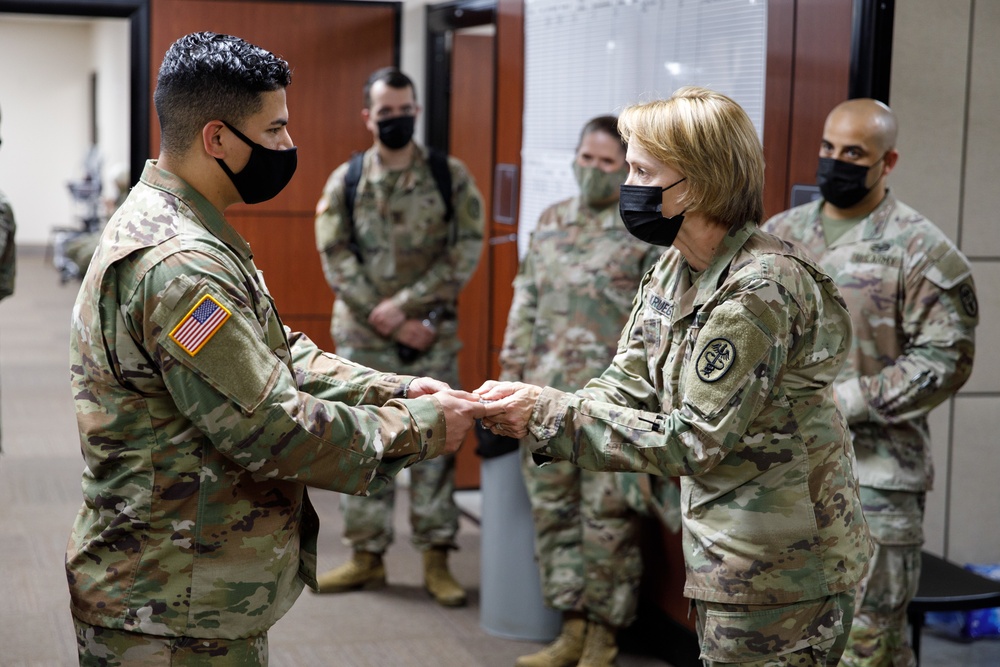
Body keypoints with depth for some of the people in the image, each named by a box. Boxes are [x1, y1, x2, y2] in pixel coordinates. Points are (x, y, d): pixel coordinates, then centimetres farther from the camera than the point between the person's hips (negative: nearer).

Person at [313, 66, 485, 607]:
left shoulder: (450, 176, 0)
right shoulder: (345, 182, 3)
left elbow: (466, 252, -7)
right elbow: (336, 259, -3)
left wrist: (404, 304, -14)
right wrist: (389, 321, -11)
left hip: (432, 337, -1)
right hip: (362, 337, 1)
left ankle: (437, 559, 12)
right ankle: (366, 556, 17)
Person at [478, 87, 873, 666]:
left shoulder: (760, 291, -24)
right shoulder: (674, 272, 5)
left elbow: (692, 440, -24)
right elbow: (626, 388, 2)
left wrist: (550, 416, -23)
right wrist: (525, 408, -15)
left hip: (782, 569, -8)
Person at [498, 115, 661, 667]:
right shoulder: (551, 223, 12)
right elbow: (525, 304, 15)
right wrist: (512, 373, 11)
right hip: (548, 396, 6)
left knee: (608, 519, 1)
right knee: (552, 510, 10)